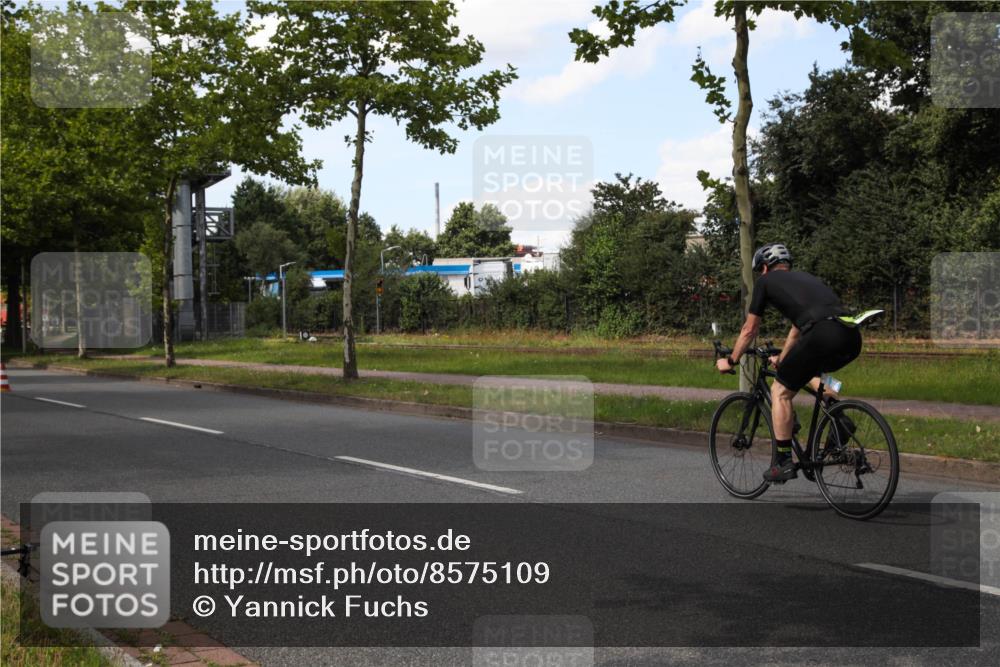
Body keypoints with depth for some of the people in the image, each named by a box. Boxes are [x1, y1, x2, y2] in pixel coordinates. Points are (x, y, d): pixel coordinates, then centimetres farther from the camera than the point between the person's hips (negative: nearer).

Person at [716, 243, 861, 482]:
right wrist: (782, 360, 60)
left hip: (823, 335, -7)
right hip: (853, 338, 7)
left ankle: (784, 462, 9)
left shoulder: (765, 281, 18)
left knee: (780, 391, 9)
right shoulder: (805, 278, 36)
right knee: (810, 372, 36)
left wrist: (730, 361, 37)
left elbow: (749, 329, 23)